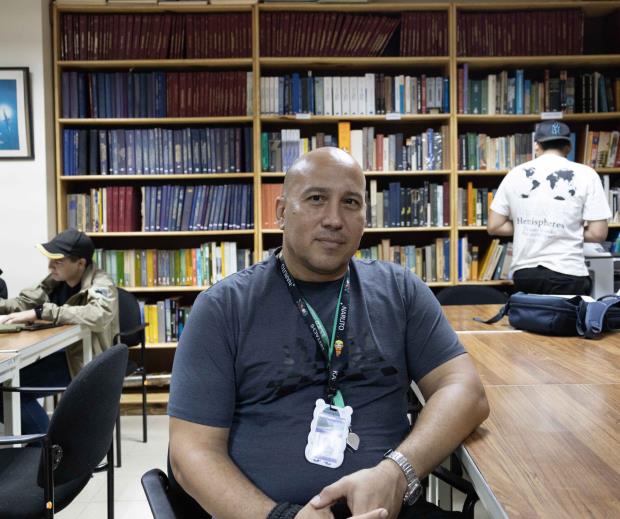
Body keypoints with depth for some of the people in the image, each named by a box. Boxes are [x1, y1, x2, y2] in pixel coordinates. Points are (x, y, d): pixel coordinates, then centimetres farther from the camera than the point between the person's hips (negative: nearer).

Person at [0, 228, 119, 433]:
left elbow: (98, 316, -38)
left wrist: (39, 313, -36)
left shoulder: (101, 285, -17)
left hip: (85, 362, -8)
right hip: (60, 353, 8)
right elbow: (24, 301, 15)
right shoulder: (56, 279, 6)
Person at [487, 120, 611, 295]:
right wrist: (572, 231, 13)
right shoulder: (585, 174, -2)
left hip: (524, 273, 3)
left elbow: (493, 226, 5)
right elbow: (598, 233, -5)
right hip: (567, 274, -2)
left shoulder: (515, 174, 4)